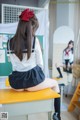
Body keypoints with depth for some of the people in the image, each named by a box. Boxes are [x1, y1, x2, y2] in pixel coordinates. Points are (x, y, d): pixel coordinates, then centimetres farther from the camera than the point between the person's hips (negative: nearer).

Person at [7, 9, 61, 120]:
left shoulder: (10, 42, 2)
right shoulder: (34, 40, -9)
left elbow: (14, 64, 6)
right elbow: (40, 63, -4)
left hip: (16, 83, 4)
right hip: (33, 80, -4)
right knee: (55, 83, 26)